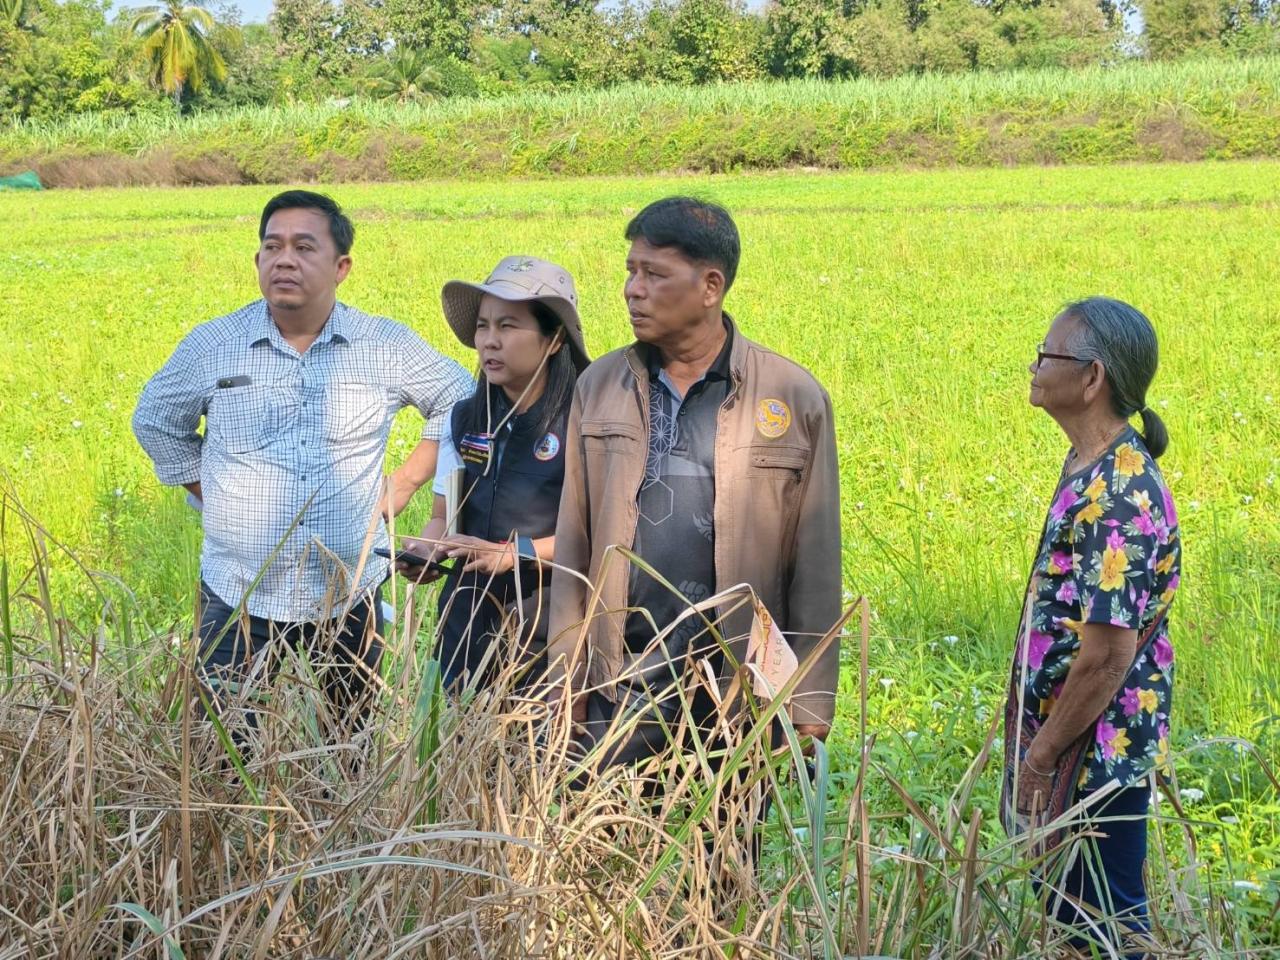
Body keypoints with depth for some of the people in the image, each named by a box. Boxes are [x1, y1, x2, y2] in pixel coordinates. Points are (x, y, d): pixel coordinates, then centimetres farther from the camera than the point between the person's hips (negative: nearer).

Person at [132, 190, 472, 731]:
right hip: (239, 605, 0)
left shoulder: (387, 347, -1)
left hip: (349, 605, 0)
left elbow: (460, 401, 13)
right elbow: (156, 421, 16)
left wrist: (401, 487, 6)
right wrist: (213, 498, 8)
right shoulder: (212, 346, 0)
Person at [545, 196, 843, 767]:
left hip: (738, 696, -2)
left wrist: (809, 706, -3)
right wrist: (565, 672, 5)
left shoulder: (794, 398, -2)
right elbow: (572, 542, 10)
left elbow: (815, 564, -1)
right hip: (616, 696, 2)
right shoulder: (599, 387, 7)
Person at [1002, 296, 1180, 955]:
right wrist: (1035, 747, 17)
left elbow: (1107, 654, -24)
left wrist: (1038, 761, -16)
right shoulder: (1095, 469, 7)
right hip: (1074, 744, 9)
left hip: (1094, 756, -9)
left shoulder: (1115, 497, -24)